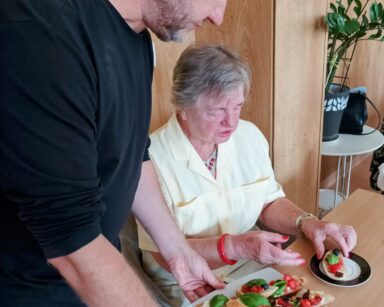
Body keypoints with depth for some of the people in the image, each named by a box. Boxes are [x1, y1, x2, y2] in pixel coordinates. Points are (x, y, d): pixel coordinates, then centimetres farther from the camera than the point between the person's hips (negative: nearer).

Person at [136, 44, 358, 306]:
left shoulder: (249, 135, -2)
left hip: (255, 265, 6)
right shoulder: (152, 158, -21)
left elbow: (270, 202, 6)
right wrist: (235, 246, -32)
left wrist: (306, 222, -13)